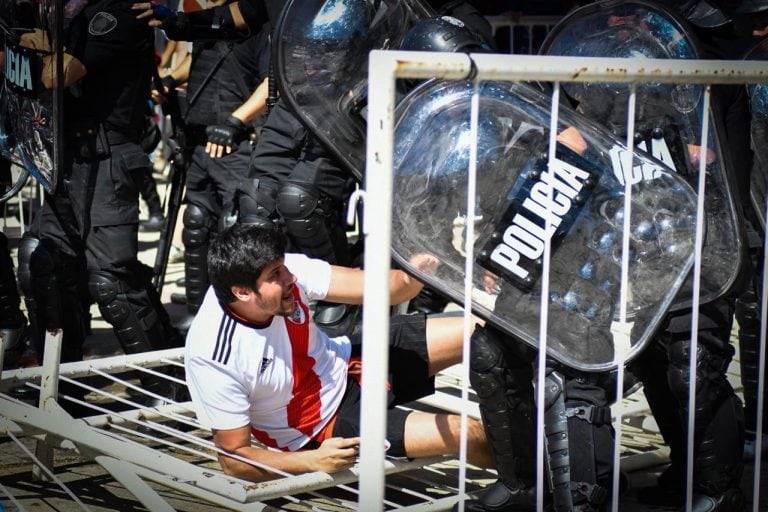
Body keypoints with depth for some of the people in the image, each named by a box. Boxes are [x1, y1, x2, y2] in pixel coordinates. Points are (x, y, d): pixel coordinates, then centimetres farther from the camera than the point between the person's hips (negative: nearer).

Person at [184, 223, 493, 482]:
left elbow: (380, 288, -20)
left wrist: (410, 278, -44)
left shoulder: (284, 271, -21)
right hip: (325, 426, -5)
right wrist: (314, 461, -33)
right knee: (465, 435, -17)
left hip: (346, 366, 5)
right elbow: (233, 459, -21)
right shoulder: (211, 357, -31)